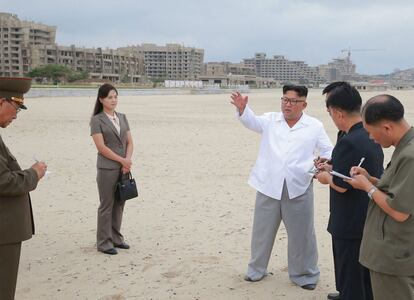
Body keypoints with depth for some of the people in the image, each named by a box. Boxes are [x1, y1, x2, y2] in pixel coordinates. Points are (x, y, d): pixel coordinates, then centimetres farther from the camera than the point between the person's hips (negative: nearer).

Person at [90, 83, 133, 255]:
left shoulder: (122, 117, 12)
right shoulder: (97, 120, -5)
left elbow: (129, 142, 10)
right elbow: (101, 147, -13)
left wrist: (127, 161, -7)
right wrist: (122, 160, -12)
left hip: (124, 168, 6)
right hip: (107, 169, -5)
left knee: (119, 204, 11)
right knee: (106, 206, 0)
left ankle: (116, 238, 22)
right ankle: (103, 242, 9)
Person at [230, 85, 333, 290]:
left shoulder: (315, 126, 5)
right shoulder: (270, 120, 7)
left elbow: (328, 151, 10)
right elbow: (252, 121, -12)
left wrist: (325, 162, -14)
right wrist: (242, 109, -34)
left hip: (298, 188, -1)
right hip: (269, 186, 2)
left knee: (301, 233, 7)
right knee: (262, 231, 14)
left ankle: (304, 274, 25)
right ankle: (256, 269, 33)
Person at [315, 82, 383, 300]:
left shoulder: (349, 142, -27)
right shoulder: (371, 135, 2)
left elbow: (341, 185, -24)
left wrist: (325, 177, -5)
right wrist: (333, 167, 9)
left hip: (350, 223, -9)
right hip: (370, 218, 9)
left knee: (350, 274, 8)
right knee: (365, 273, 25)